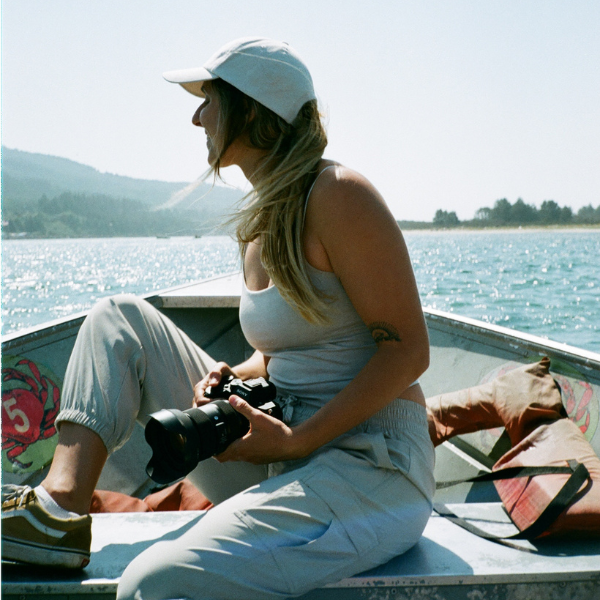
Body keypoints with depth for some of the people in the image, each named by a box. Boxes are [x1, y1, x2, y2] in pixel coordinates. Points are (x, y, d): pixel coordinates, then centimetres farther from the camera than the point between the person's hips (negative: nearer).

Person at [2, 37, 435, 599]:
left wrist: (297, 440, -20)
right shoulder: (257, 220, 13)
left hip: (371, 467, -8)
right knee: (121, 318, 3)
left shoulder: (337, 194, -12)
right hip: (280, 465, 9)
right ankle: (61, 504, -11)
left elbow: (407, 350, -15)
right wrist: (232, 376, -1)